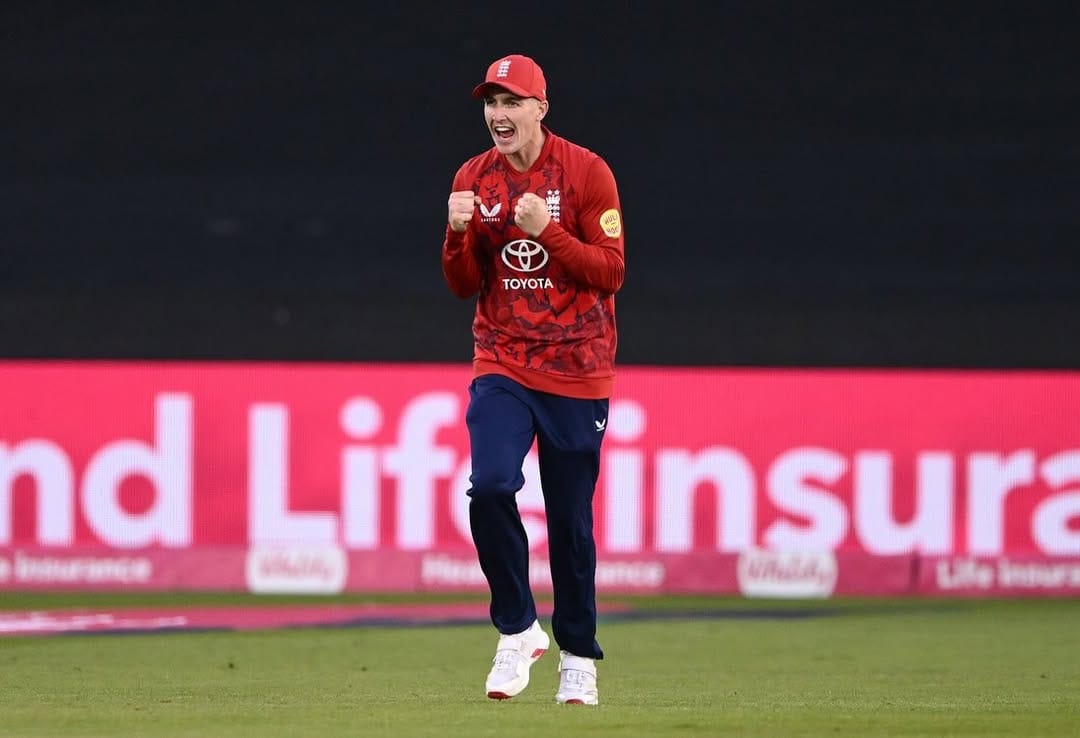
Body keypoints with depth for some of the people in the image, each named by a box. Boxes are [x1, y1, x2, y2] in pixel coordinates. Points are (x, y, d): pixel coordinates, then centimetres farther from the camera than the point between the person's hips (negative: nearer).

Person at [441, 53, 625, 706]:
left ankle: (578, 655, 19)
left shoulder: (586, 172, -6)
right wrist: (458, 233, -13)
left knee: (571, 517, 2)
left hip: (577, 370, -2)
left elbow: (611, 272, -9)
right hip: (502, 366, 2)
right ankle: (518, 630, -3)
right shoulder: (473, 179, 5)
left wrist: (547, 231, -21)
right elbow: (464, 286, 7)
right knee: (490, 486, -20)